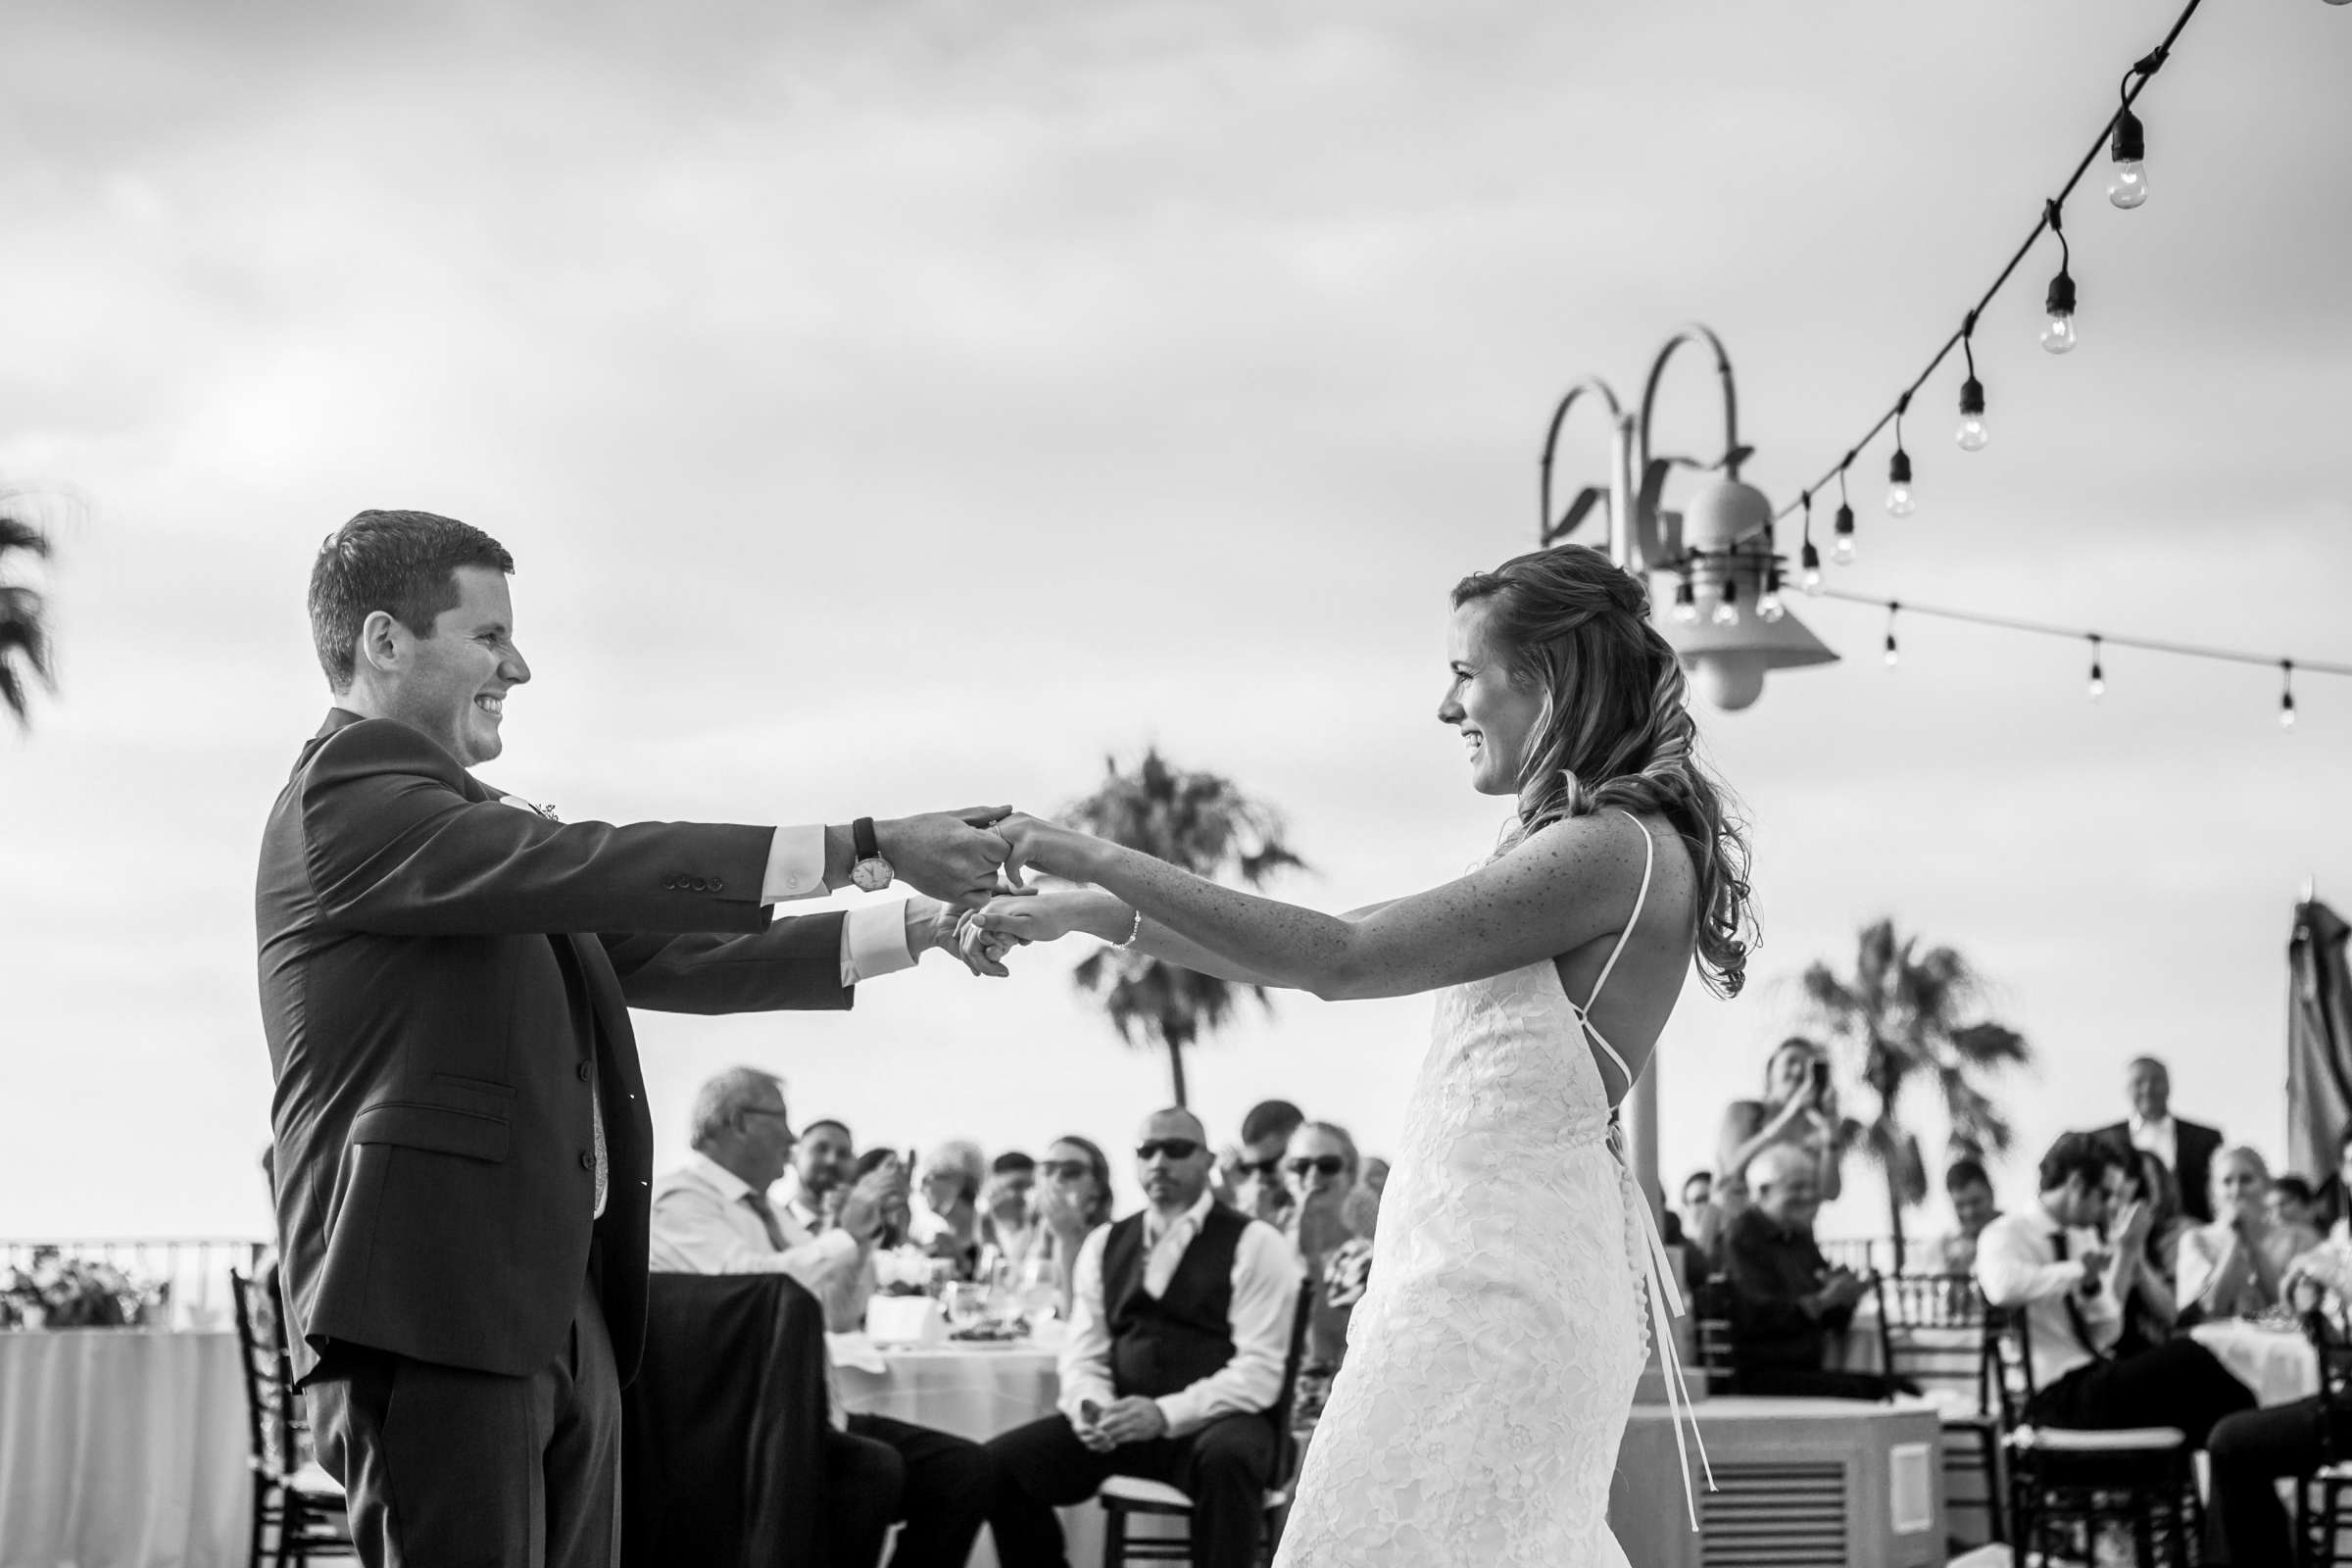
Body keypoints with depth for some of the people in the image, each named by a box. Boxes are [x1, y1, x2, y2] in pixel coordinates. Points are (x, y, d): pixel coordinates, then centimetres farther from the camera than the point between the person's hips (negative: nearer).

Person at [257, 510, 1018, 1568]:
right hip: (433, 1311, -9)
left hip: (562, 1312, 9)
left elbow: (662, 954, 21)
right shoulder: (345, 798, -6)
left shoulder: (465, 816, 24)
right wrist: (867, 845, -19)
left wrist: (914, 927, 13)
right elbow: (582, 865, -18)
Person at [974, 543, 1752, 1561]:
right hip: (1479, 1246, 9)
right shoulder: (1573, 845, 17)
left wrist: (1102, 862, -13)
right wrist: (1089, 915, 14)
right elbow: (1338, 948, 18)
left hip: (1501, 1268, -9)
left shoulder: (1619, 848, -13)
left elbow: (1342, 959, -16)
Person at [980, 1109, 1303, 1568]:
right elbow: (1084, 1355, 11)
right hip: (1122, 1424, 4)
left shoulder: (1254, 1243, -1)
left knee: (1225, 1458, -39)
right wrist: (1092, 1408, -13)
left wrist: (1165, 1414, -21)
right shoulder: (1105, 1243, 15)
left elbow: (1259, 1372, -9)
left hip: (1211, 1424, -4)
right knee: (999, 1462, -16)